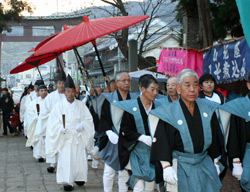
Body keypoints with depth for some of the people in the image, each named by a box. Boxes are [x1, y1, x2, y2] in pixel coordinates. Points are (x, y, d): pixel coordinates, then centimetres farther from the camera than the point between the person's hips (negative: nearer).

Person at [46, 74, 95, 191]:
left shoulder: (81, 105, 6)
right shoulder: (59, 106, 1)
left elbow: (88, 119, 5)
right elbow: (53, 121, -1)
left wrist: (82, 125, -14)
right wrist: (61, 128, -18)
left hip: (78, 137, 2)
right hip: (64, 137, -1)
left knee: (80, 158, 2)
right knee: (65, 159, -9)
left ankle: (79, 178, 25)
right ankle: (67, 182, 0)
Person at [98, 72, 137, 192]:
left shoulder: (135, 99, 6)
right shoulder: (109, 99, -1)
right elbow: (103, 119, -5)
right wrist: (109, 133, -19)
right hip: (112, 141, -2)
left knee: (125, 172, 7)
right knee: (109, 172, 2)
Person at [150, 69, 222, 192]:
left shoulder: (207, 109, 5)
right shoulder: (169, 112, -6)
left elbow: (215, 138, 13)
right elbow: (162, 142, -11)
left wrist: (215, 162, 13)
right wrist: (166, 166, -19)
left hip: (205, 165, 4)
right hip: (181, 168, -4)